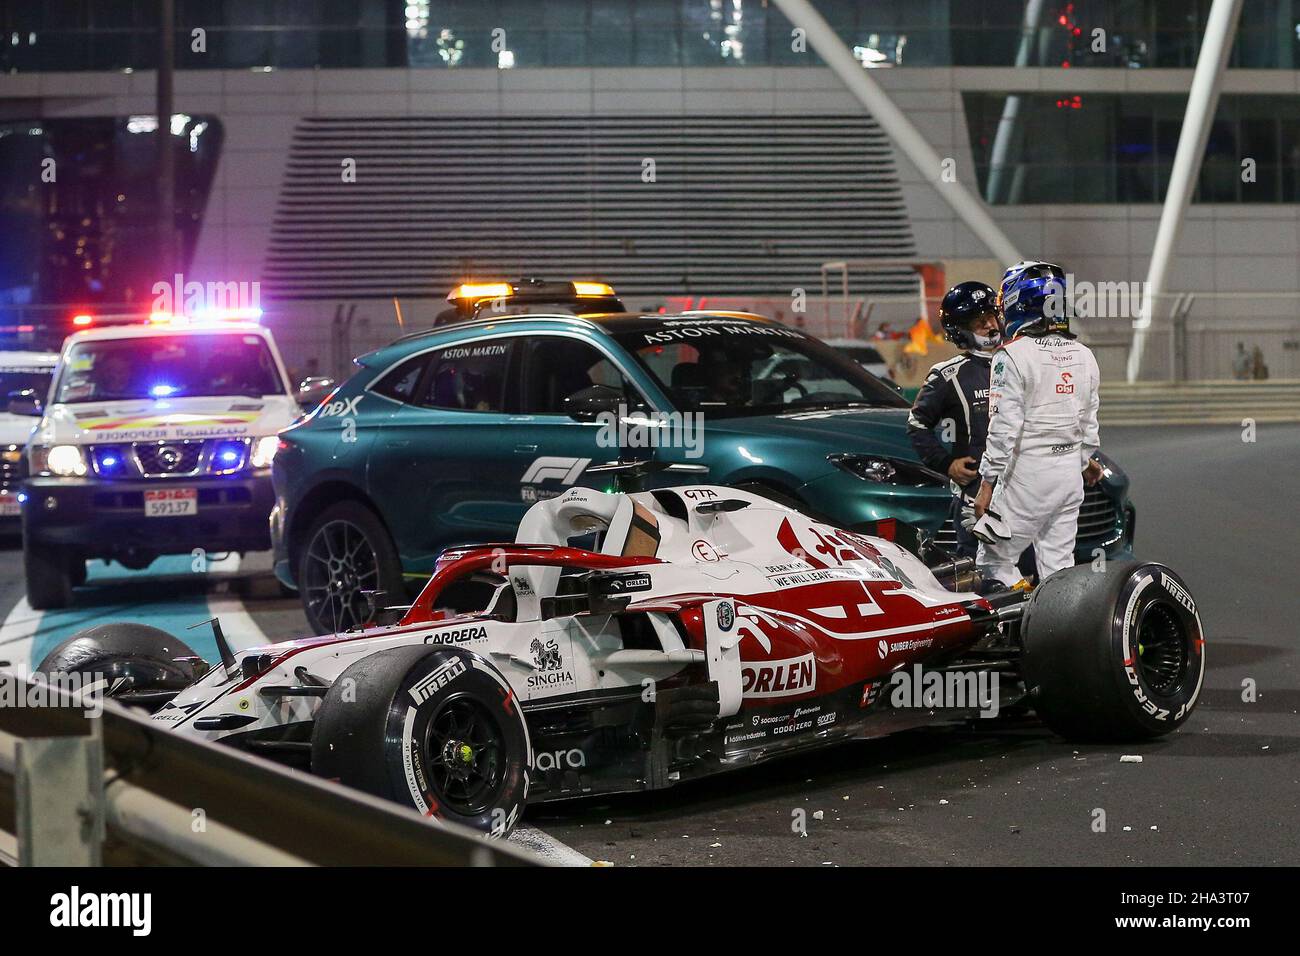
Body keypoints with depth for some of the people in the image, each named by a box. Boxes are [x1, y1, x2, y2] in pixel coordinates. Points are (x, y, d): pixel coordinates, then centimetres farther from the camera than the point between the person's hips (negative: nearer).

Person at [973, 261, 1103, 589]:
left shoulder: (1013, 356, -13)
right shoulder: (1084, 356, 8)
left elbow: (1004, 429, -16)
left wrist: (987, 484, -10)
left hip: (1027, 475, -7)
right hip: (1071, 474, 7)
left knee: (994, 563, 2)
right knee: (1058, 566, 11)